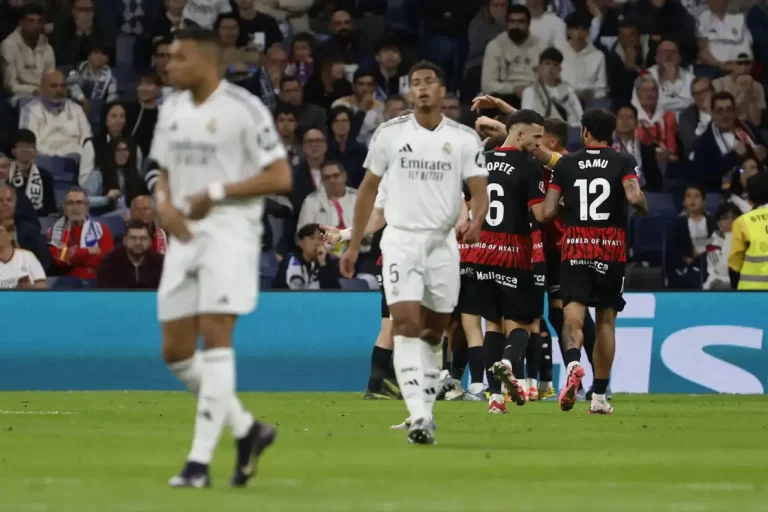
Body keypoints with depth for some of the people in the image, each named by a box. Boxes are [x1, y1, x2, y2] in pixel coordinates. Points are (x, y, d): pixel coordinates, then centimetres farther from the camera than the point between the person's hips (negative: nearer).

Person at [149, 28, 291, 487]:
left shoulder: (243, 109, -10)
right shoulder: (172, 110, 13)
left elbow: (280, 177, -11)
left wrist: (217, 193, -16)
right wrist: (164, 204, 0)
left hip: (230, 233, -8)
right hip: (185, 237, 8)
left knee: (214, 337, -14)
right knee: (175, 350, 5)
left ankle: (201, 459, -13)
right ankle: (248, 430, 21)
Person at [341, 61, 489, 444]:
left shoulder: (464, 138, 2)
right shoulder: (389, 133, 2)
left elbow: (479, 192, -2)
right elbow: (368, 188, 11)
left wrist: (475, 222, -25)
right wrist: (354, 244, 11)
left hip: (443, 241, 1)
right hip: (401, 239, -1)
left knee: (433, 330, 8)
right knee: (406, 322, -16)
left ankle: (426, 410, 21)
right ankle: (418, 416, -23)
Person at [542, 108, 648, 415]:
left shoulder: (565, 165, 4)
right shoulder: (623, 163, 1)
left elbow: (548, 212, 0)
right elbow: (634, 197, -17)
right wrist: (643, 208, 5)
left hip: (575, 248, 0)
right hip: (612, 250, 0)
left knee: (573, 317, -8)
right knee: (606, 320, 11)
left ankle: (573, 363, -41)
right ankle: (599, 396, 14)